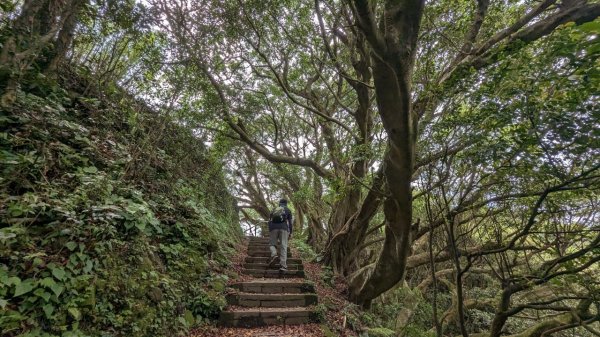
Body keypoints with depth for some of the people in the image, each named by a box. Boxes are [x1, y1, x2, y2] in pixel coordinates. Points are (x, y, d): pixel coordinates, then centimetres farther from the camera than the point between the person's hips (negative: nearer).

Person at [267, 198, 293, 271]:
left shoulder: (274, 210, 26)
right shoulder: (288, 210, 20)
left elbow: (269, 221, 19)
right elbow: (290, 222, 11)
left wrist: (269, 232, 22)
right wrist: (290, 233, 12)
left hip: (273, 228, 1)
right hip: (284, 228, -1)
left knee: (272, 244, 12)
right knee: (283, 246, -3)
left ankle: (274, 255, -18)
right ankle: (283, 265, -13)